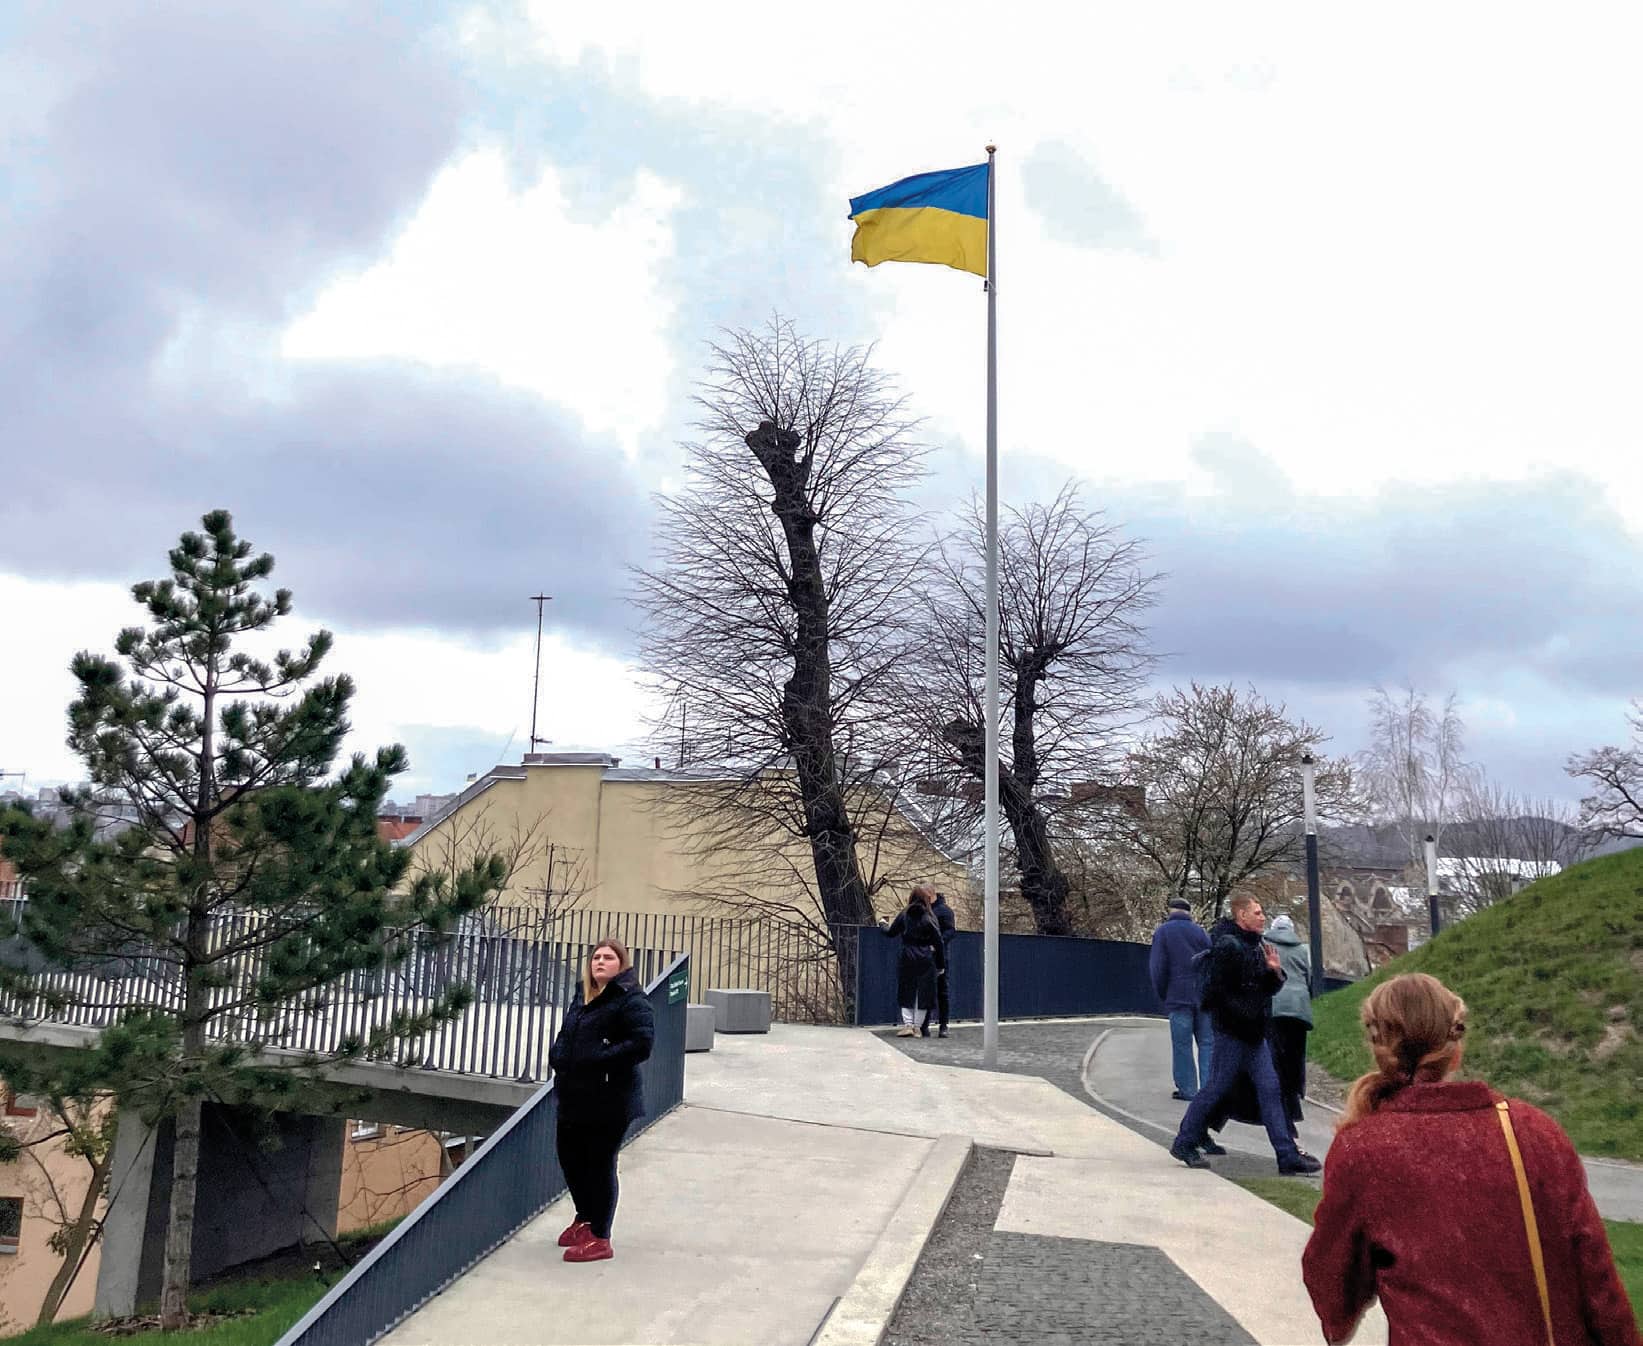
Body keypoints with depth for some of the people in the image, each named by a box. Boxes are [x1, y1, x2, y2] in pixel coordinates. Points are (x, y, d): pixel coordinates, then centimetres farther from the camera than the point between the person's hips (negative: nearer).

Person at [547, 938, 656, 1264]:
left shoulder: (631, 1001, -13)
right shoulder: (583, 996, 14)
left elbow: (642, 1043, -22)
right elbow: (565, 1033, 25)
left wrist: (598, 1060, -23)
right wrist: (557, 1054, 4)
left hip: (609, 1100, -9)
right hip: (574, 1096, 9)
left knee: (599, 1164, 1)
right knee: (569, 1156, 19)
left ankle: (599, 1238, 15)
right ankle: (585, 1217, 42)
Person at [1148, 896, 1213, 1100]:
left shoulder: (1162, 932, 1)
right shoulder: (1200, 931, 7)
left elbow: (1157, 967, -3)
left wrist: (1162, 995, 7)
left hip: (1178, 996, -2)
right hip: (1204, 996, 2)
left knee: (1182, 1045, 3)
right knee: (1207, 1043, 6)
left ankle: (1187, 1089, 3)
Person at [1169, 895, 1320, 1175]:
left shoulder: (1256, 945, 14)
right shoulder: (1228, 946, -16)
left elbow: (1269, 988, 20)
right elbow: (1215, 990, -21)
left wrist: (1274, 971, 0)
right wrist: (1244, 1013, -20)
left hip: (1256, 1034, 9)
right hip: (1232, 1033, -9)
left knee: (1270, 1089, 6)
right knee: (1217, 1088, -1)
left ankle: (1288, 1155, 8)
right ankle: (1185, 1143, 13)